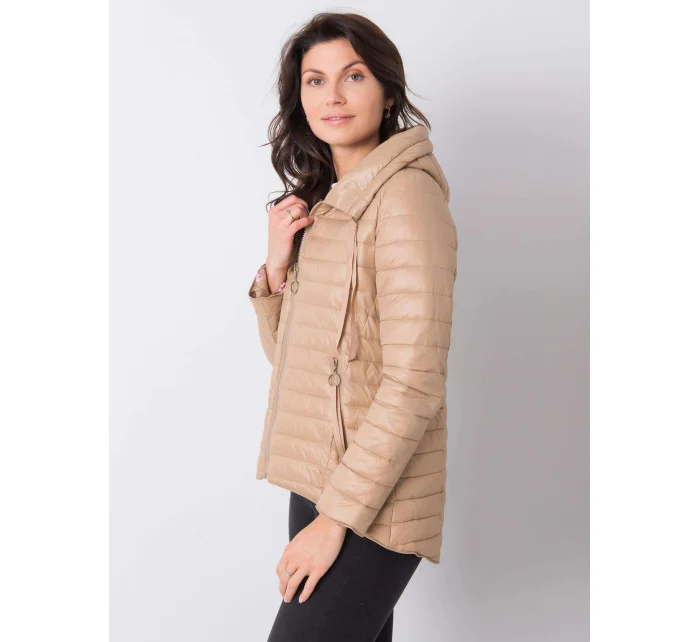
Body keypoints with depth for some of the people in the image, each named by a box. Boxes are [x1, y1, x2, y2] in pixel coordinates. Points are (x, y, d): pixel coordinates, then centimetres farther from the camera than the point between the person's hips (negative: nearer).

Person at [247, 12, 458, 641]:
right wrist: (276, 267, -3)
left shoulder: (405, 195, -14)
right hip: (317, 478, 7)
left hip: (372, 499, -7)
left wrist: (337, 516, -17)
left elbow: (414, 383, -19)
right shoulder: (320, 203, 12)